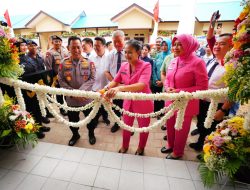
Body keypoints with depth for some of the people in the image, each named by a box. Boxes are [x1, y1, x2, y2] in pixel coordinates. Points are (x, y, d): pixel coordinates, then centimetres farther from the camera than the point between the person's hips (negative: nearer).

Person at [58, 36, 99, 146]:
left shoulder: (89, 62, -5)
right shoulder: (63, 64, -3)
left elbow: (92, 79, -10)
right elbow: (61, 81, -5)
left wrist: (81, 91, -21)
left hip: (87, 98, -1)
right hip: (71, 99, 2)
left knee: (91, 119, 15)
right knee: (73, 120, 20)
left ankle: (91, 133, 45)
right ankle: (75, 135, 49)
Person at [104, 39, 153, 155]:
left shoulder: (146, 66, -20)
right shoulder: (123, 66, -4)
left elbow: (141, 85, -36)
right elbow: (115, 81, -1)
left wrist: (120, 88, -49)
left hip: (143, 102, -4)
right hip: (128, 101, 4)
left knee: (143, 127, 18)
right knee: (126, 125, 20)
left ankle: (141, 148, 48)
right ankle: (124, 146, 48)